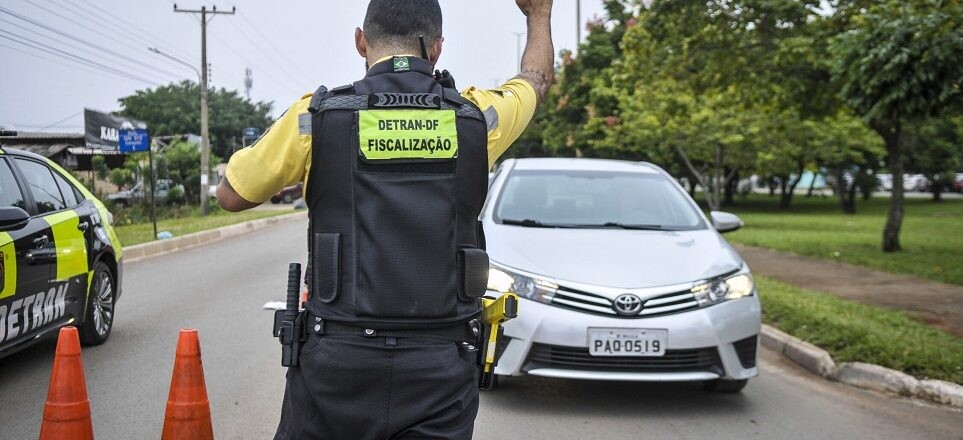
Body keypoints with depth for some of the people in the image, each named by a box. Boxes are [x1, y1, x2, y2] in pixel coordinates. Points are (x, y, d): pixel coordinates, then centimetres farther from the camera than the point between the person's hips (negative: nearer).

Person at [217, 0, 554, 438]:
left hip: (338, 360, 0)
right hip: (442, 367, 1)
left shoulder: (317, 115, -3)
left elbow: (231, 195, 11)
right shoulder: (475, 116, 2)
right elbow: (537, 79, 26)